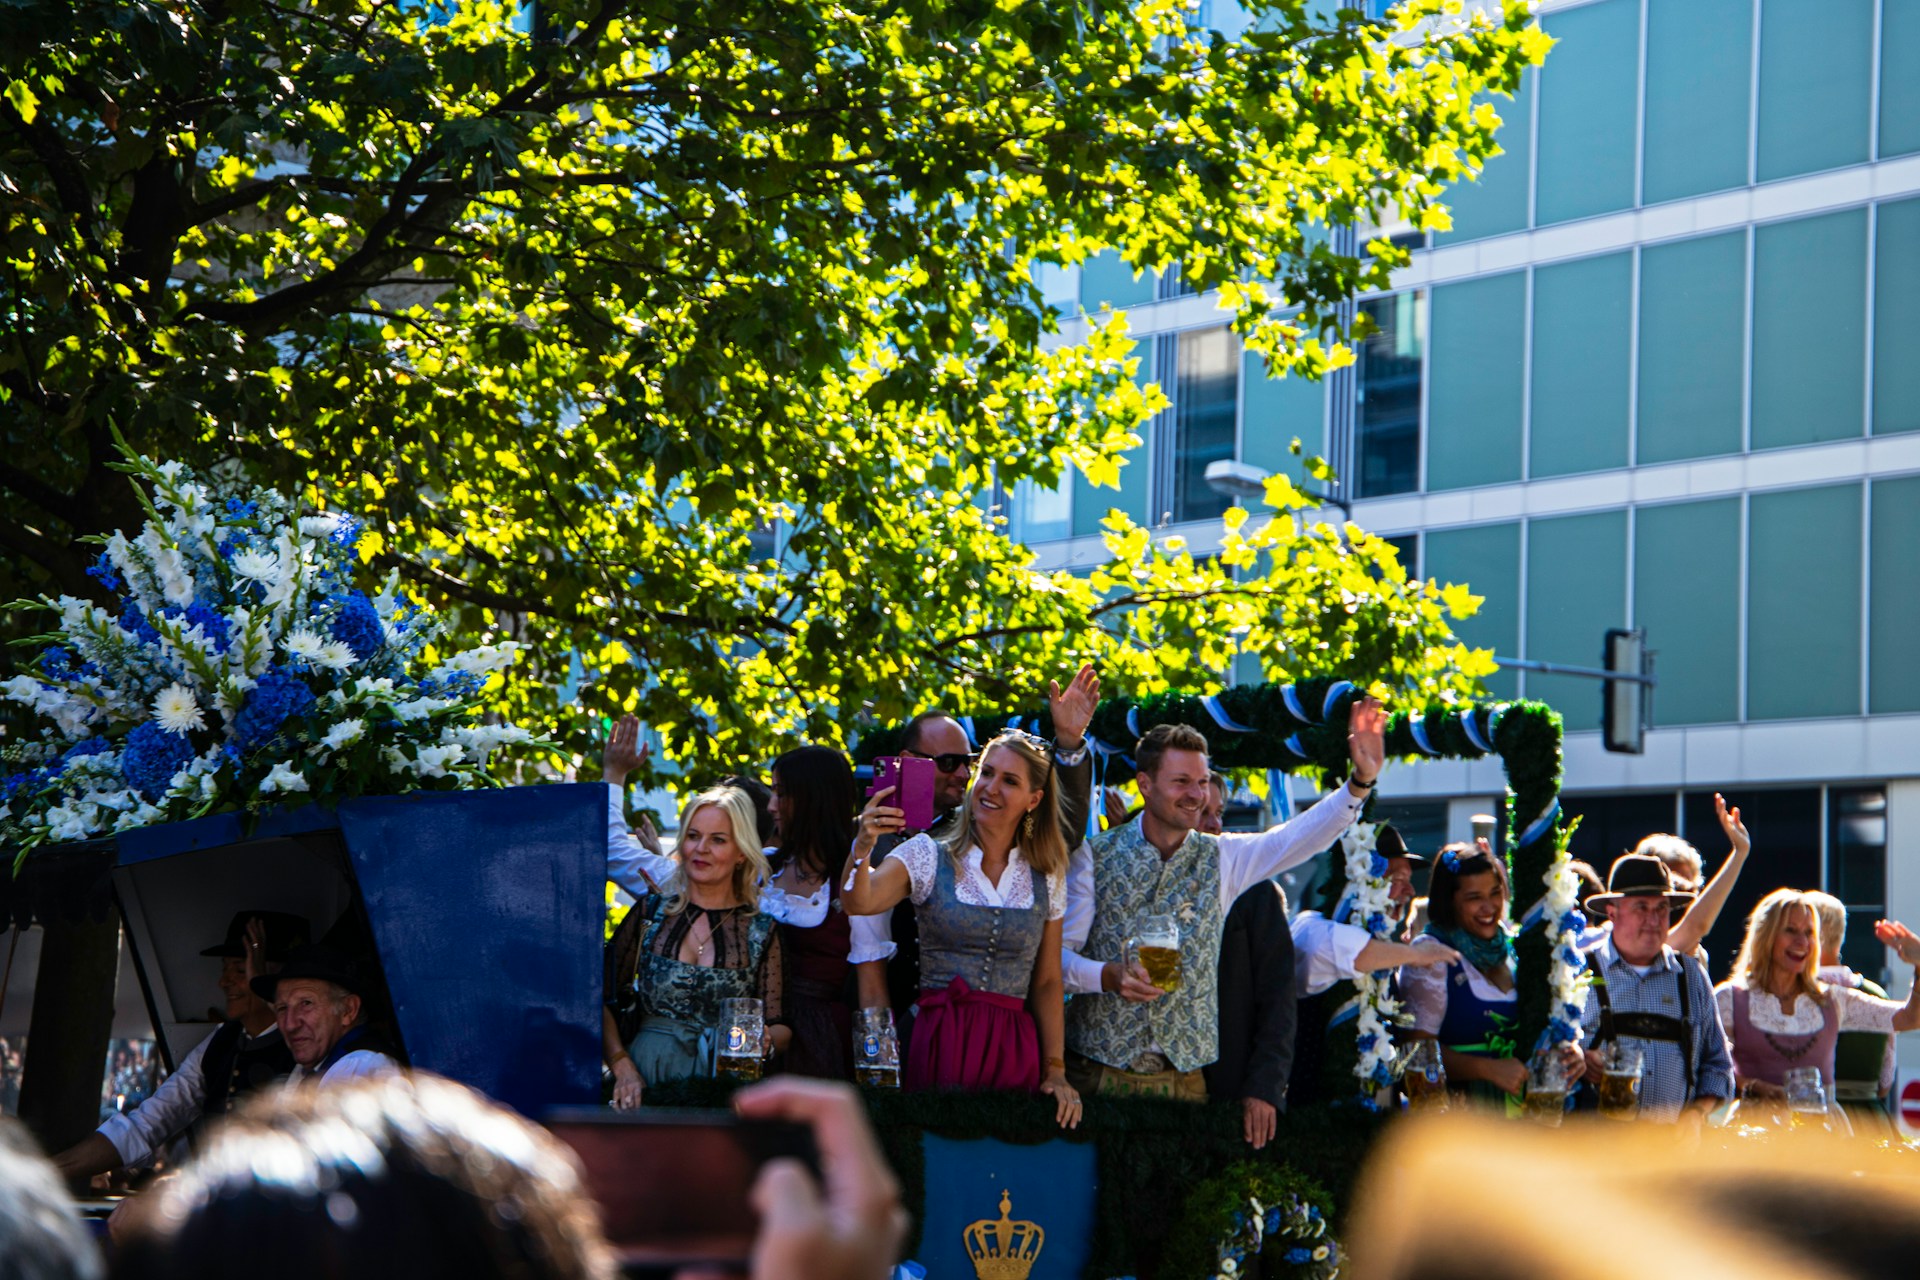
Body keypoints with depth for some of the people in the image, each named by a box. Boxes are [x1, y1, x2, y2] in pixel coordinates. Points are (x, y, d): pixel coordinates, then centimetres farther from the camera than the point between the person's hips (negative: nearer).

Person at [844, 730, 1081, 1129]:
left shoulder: (1046, 879, 10)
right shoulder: (928, 856, 2)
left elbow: (1047, 982, 12)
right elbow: (859, 903, -14)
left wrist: (1055, 1072, 6)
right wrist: (863, 848, -32)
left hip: (1014, 1050, 2)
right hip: (941, 1044, -2)